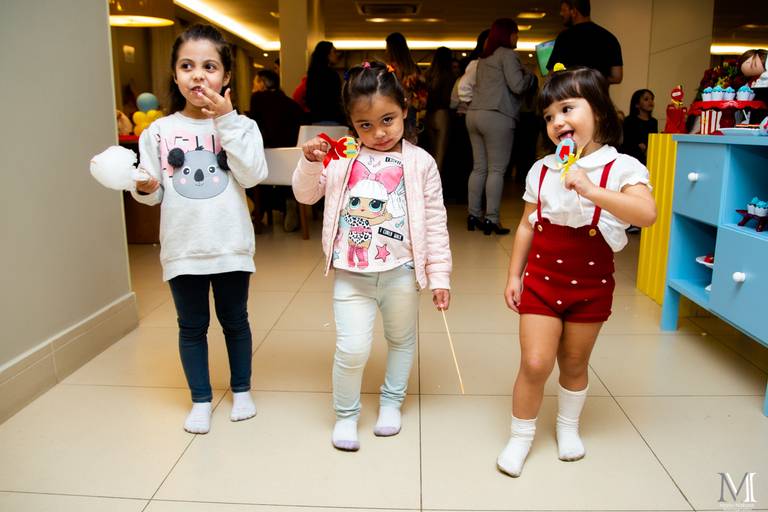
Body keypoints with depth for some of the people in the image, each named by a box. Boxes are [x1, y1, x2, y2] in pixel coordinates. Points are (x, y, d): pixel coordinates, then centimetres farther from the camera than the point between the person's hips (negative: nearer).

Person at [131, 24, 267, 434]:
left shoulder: (240, 125, -2)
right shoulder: (159, 132, 1)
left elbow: (253, 175, -17)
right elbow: (153, 192, 4)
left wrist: (226, 120, -18)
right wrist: (144, 187, -19)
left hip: (230, 245, -1)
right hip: (182, 247, 1)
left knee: (234, 320, 15)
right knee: (192, 326, 13)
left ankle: (241, 390, 34)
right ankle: (201, 400, 30)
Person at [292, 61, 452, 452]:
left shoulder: (419, 162, -4)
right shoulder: (341, 157, -1)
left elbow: (435, 223, -2)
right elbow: (305, 195, 3)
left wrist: (440, 276, -3)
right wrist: (310, 162, -16)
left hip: (401, 273, 1)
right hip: (351, 274, 0)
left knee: (402, 339, 18)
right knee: (352, 349, -4)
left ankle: (391, 401, 42)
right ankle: (345, 414, 22)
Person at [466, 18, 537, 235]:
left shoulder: (484, 57, 22)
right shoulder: (507, 54, -3)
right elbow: (518, 86, -11)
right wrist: (530, 76, 9)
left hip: (474, 114, 8)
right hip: (496, 116, -8)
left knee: (479, 168, 7)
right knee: (496, 170, -6)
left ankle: (474, 215, 7)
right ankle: (491, 219, -7)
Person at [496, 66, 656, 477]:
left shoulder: (621, 167, -10)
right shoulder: (542, 170, 1)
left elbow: (647, 214, -28)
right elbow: (527, 226, 7)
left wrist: (591, 189, -35)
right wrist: (514, 275, 5)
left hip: (591, 284, -1)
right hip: (541, 278, 1)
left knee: (574, 362, 15)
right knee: (535, 363, -4)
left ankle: (568, 426, 40)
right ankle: (520, 436, 17)